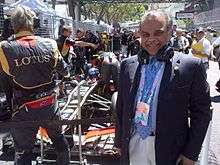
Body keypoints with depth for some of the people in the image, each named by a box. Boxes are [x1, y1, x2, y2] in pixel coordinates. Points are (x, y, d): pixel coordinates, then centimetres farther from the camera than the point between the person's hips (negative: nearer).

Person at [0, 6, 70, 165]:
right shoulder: (49, 44, -6)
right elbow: (64, 71, 9)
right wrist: (66, 74, 31)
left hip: (24, 109, -3)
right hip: (49, 104, 3)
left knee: (23, 151, 13)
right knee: (59, 138, 27)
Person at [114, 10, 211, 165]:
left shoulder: (191, 66, -10)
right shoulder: (128, 64, 2)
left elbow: (201, 113, -6)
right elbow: (121, 107, 8)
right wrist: (119, 141, 11)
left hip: (168, 148, -2)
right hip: (133, 144, 3)